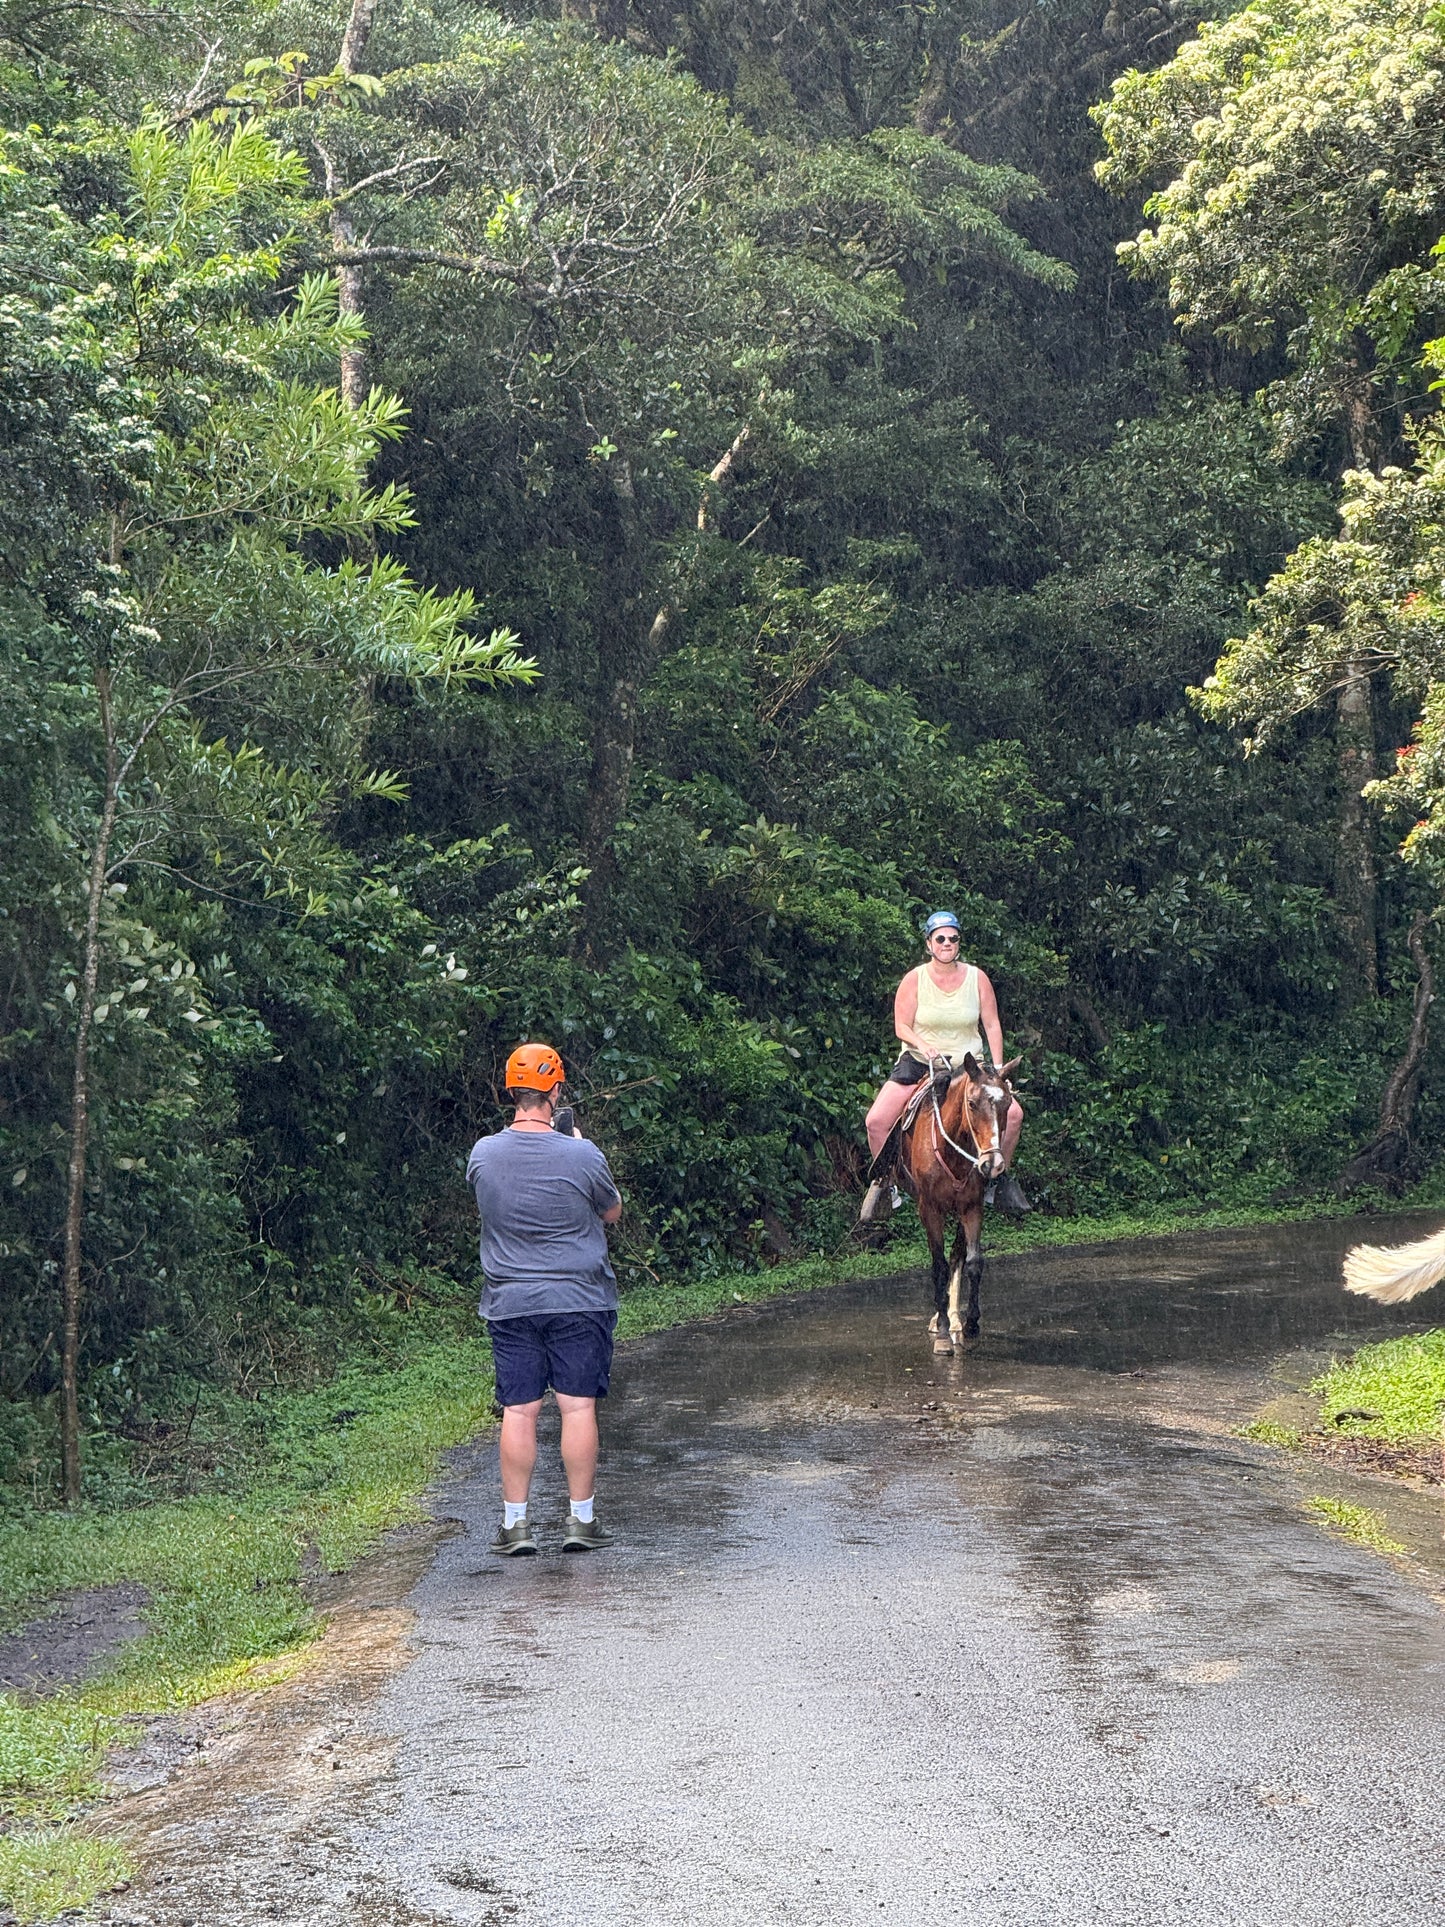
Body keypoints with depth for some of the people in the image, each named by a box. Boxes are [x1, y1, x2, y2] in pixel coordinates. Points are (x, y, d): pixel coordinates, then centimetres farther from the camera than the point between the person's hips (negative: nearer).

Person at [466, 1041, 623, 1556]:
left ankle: (515, 1523, 8)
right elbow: (612, 1211, 6)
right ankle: (582, 1520, 8)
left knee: (518, 1412, 5)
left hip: (509, 1303, 2)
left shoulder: (483, 1154, -5)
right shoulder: (581, 1155, -12)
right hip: (578, 1301, -2)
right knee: (578, 1407, 3)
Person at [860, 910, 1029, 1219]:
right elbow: (902, 1026, -5)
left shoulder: (977, 978, 0)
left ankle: (1001, 1177, 6)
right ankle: (884, 1179, 7)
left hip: (968, 1064, 1)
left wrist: (997, 1069, -6)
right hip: (918, 1064, -1)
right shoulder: (915, 979, -5)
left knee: (1012, 1113, -18)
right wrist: (924, 1045, -24)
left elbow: (992, 1026, 3)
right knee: (877, 1120, -19)